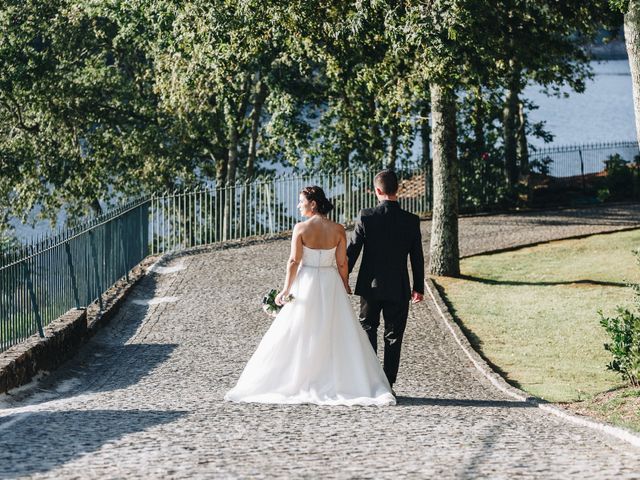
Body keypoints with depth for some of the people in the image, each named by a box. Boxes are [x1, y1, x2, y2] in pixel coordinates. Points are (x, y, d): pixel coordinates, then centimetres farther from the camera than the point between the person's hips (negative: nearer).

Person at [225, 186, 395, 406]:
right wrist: (345, 288, 14)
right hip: (331, 284, 2)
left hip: (306, 284, -2)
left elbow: (294, 261, -10)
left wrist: (286, 289, -4)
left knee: (299, 337, 6)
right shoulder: (338, 230, -3)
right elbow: (342, 263, 1)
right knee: (337, 337, 8)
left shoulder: (301, 228, -10)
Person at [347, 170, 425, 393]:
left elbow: (352, 251, -6)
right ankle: (387, 385, 6)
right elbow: (417, 257, 0)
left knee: (368, 332, 15)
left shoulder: (366, 217, -10)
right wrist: (419, 287, 11)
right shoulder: (411, 221, -7)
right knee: (393, 337, 7)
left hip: (370, 286, 0)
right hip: (398, 289, 0)